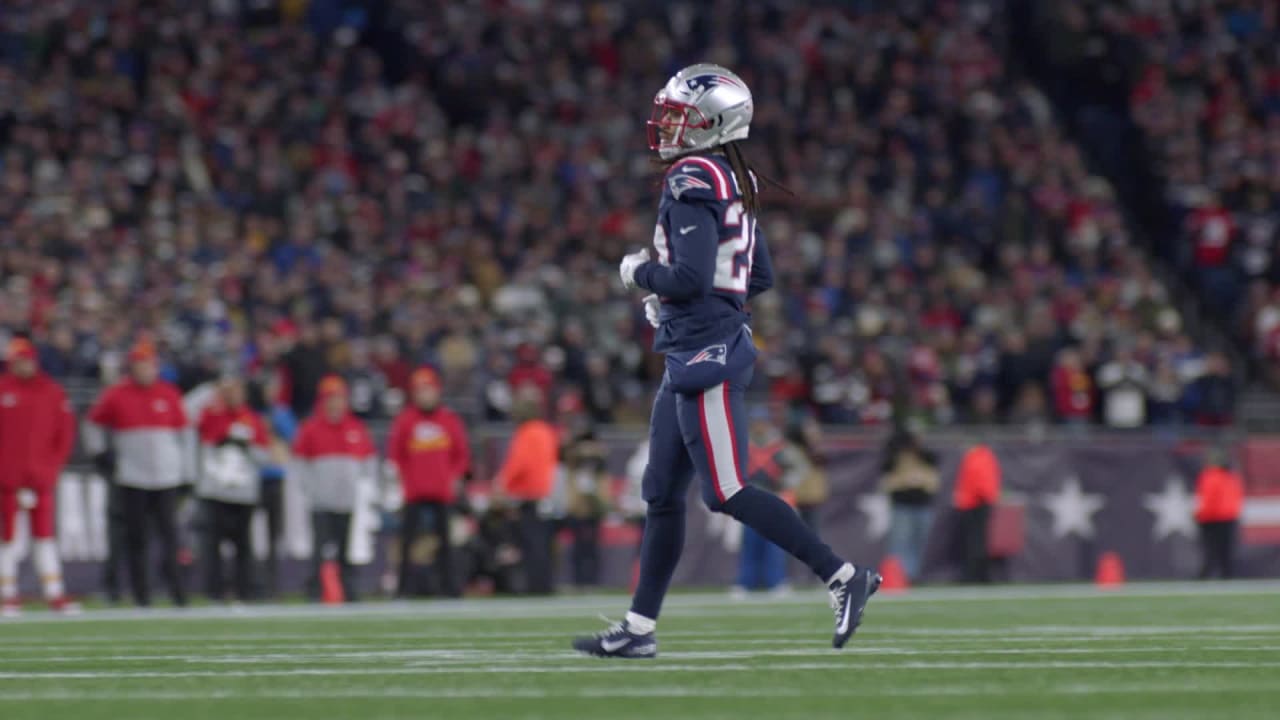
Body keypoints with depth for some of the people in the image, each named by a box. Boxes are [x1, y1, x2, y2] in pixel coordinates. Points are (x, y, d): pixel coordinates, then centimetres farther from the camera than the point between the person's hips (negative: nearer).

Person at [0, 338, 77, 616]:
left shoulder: (51, 390, 5)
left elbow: (65, 430, 9)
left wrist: (54, 464, 1)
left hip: (41, 475, 1)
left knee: (44, 533, 2)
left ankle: (54, 594, 2)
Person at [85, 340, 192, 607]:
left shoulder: (168, 394, 7)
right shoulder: (116, 395, 3)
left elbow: (183, 432, 13)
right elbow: (94, 423, 17)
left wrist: (187, 472, 11)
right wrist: (100, 453, 7)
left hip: (166, 476, 1)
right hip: (132, 479, -1)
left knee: (169, 531, -7)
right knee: (136, 536, 1)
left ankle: (175, 586, -5)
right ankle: (141, 592, 7)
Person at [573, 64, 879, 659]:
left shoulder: (692, 183, -16)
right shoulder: (732, 182, 14)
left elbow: (692, 276, -25)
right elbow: (759, 277, 20)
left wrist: (640, 273, -6)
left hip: (705, 356, -10)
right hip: (696, 358, 10)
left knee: (726, 492, -8)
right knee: (662, 493, 11)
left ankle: (843, 577, -6)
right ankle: (639, 628, 15)